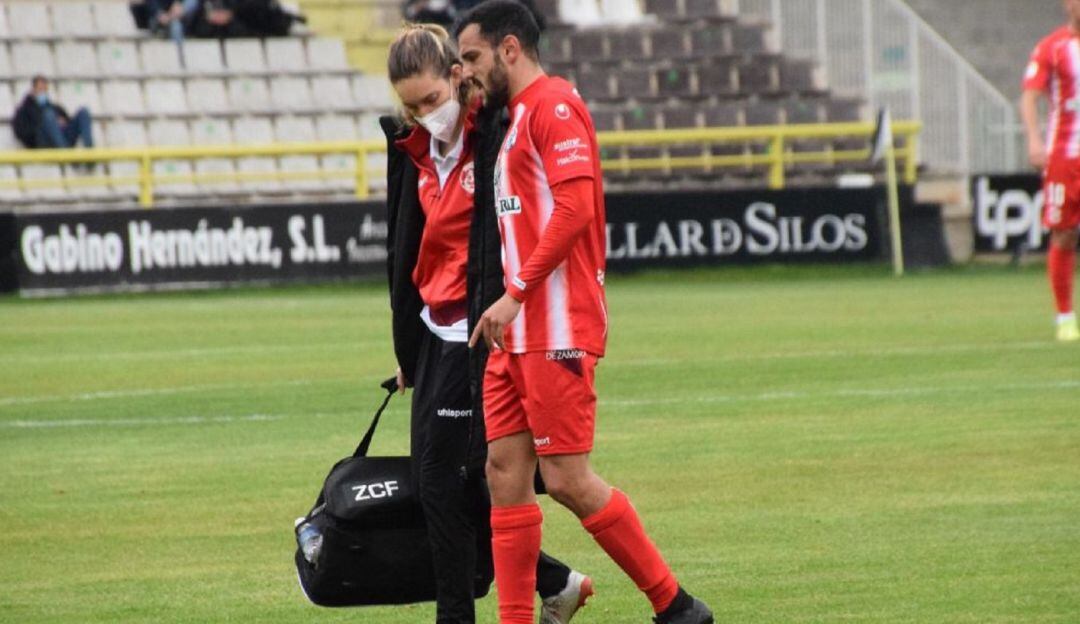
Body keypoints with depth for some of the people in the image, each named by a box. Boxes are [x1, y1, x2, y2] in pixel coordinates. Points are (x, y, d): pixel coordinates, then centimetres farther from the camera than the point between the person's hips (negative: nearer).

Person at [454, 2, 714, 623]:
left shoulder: (554, 104, -9)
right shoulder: (519, 117, 21)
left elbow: (575, 206, -20)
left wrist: (515, 293, -21)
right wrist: (513, 304, 15)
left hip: (557, 331, -10)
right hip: (520, 333, 10)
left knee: (568, 478, -9)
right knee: (505, 472, 4)